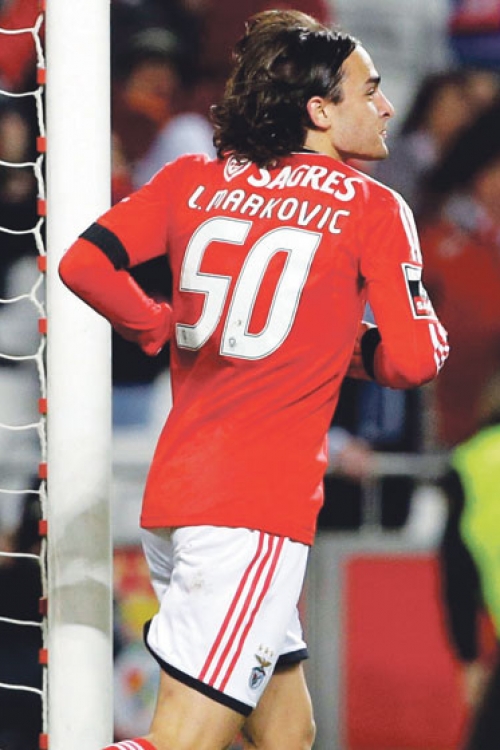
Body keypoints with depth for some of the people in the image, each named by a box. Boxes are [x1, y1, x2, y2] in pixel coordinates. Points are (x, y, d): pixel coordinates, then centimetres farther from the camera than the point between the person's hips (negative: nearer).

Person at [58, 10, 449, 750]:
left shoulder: (193, 179, 11)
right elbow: (415, 357, -5)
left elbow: (83, 264, 4)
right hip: (259, 511, -7)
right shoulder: (374, 208, -2)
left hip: (174, 494, 7)